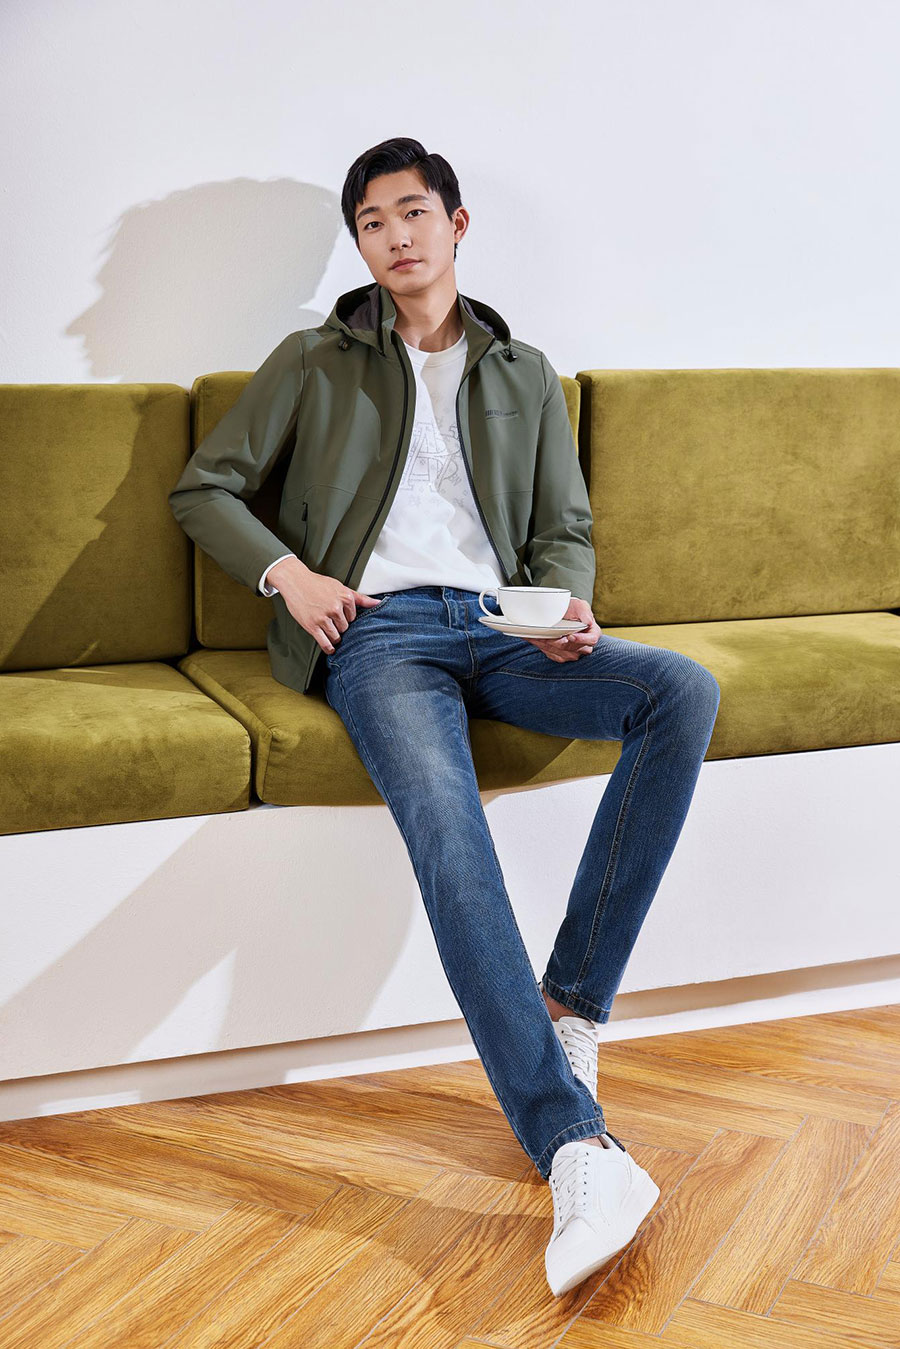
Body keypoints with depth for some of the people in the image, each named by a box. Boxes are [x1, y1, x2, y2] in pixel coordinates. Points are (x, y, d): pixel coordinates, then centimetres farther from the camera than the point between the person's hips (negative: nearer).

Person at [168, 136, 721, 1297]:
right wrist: (287, 571, -4)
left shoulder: (524, 374, 24)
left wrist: (568, 605, -3)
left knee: (683, 689, -27)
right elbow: (202, 489, 14)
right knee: (444, 824, -35)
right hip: (376, 629, -3)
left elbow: (566, 528, 20)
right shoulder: (315, 363, 17)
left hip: (498, 626, 4)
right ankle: (573, 1145, -43)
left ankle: (570, 1003, -22)